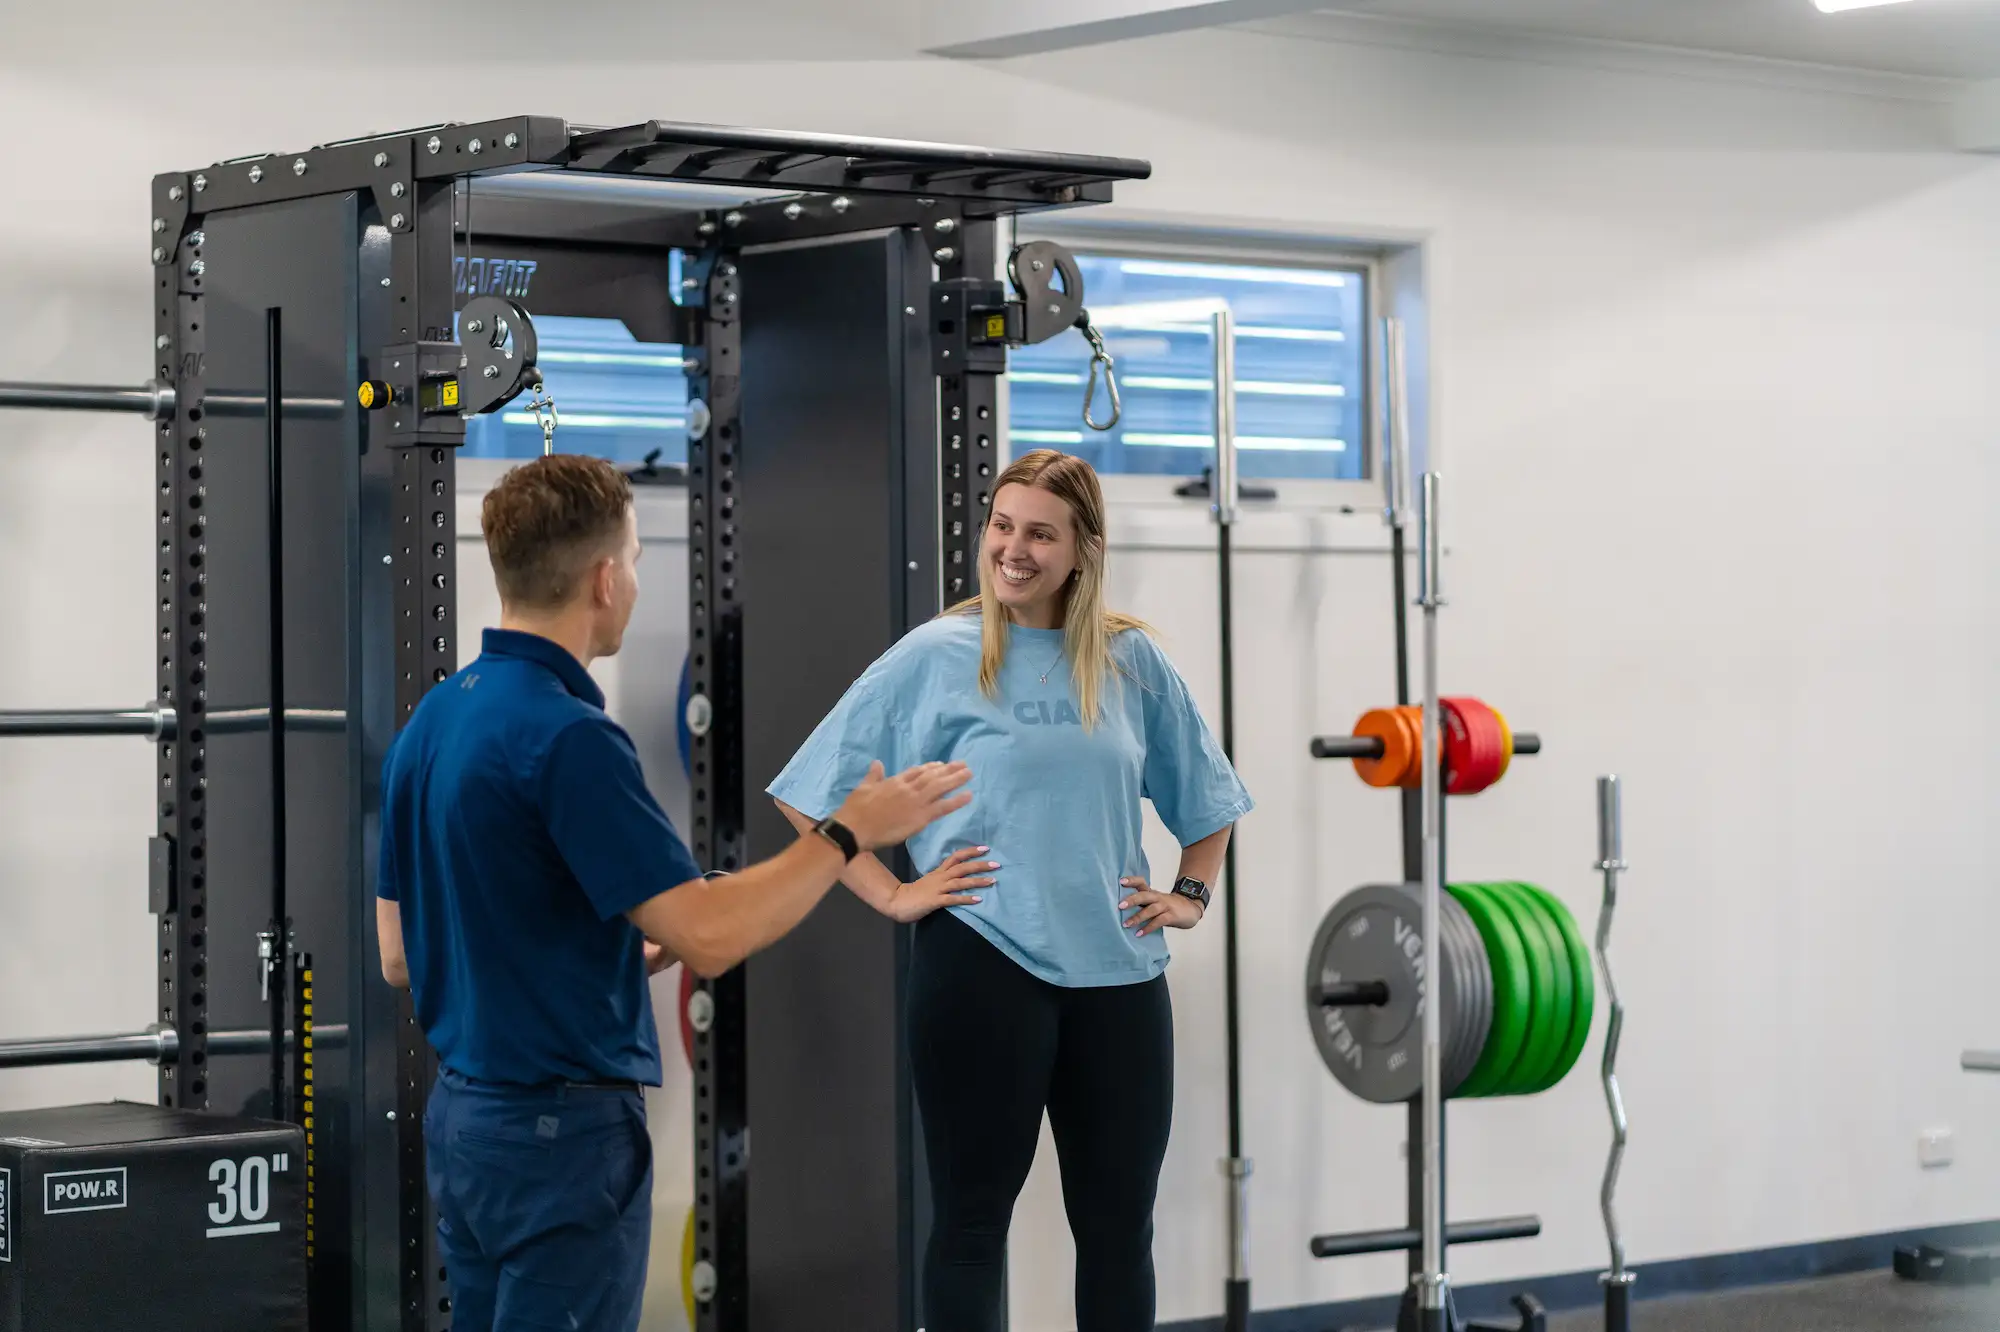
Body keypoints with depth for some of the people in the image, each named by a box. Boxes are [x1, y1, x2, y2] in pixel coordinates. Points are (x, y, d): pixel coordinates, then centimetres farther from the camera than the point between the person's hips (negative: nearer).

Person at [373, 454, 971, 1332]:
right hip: (564, 1130, -9)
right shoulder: (565, 736, -21)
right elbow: (708, 936, -24)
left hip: (460, 1118, 9)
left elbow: (399, 956, 14)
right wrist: (850, 831, -11)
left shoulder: (429, 724, 8)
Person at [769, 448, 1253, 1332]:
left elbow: (1207, 797, 22)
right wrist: (894, 895, -7)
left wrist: (1191, 895, 10)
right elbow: (812, 794, -3)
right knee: (974, 1214, 4)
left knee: (1118, 1219, 10)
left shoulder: (1131, 661, 7)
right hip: (983, 968, -3)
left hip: (1117, 973, 4)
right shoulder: (936, 657, -3)